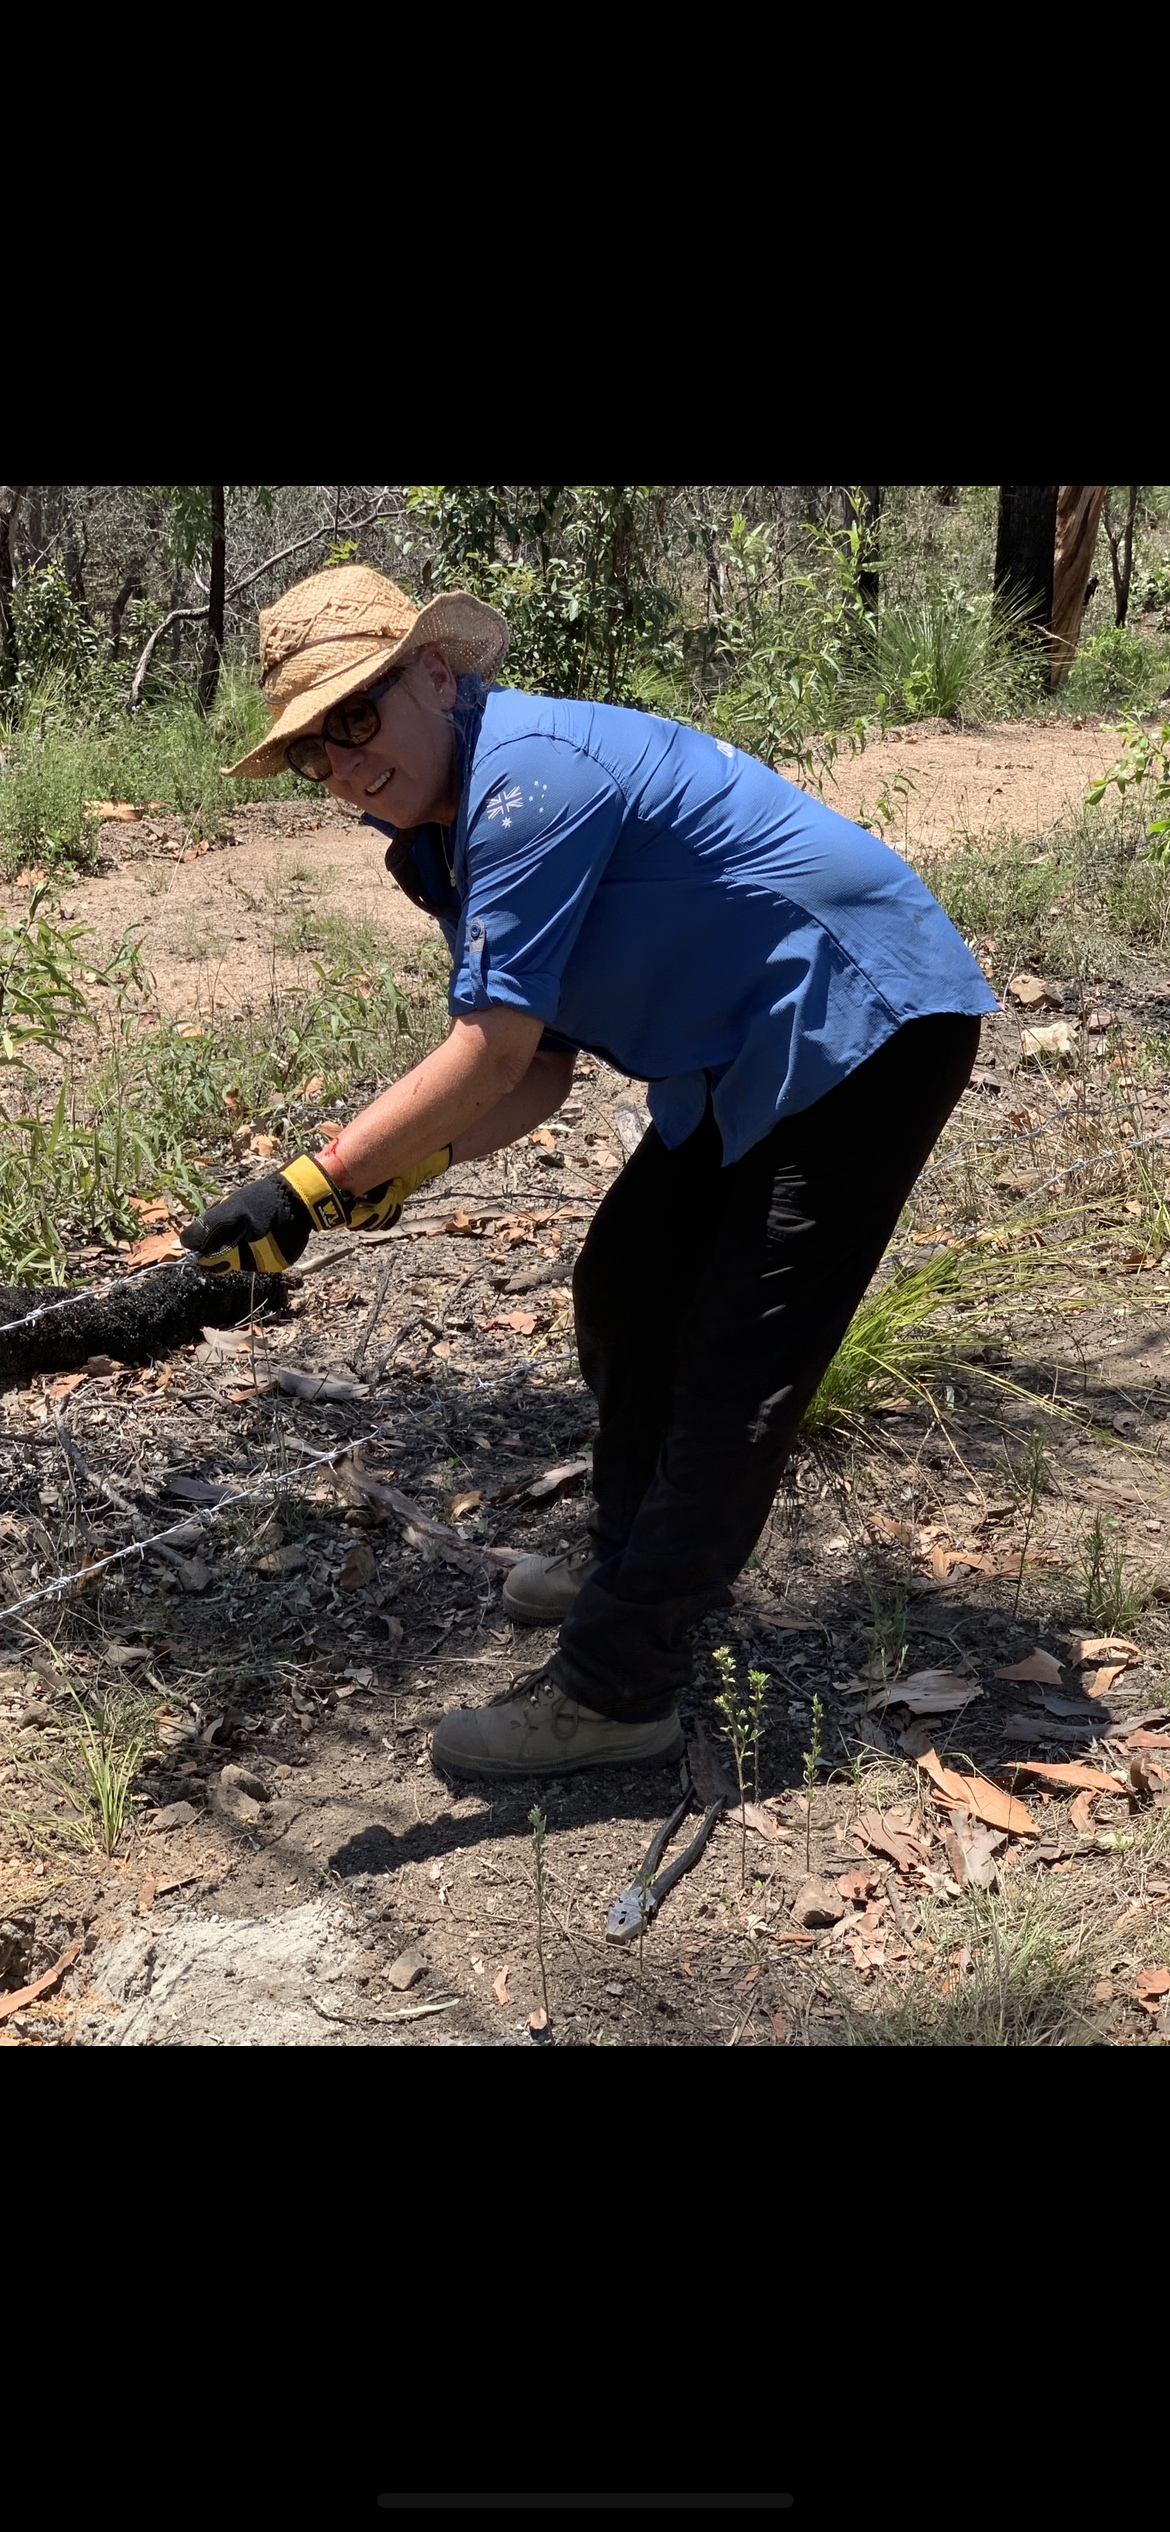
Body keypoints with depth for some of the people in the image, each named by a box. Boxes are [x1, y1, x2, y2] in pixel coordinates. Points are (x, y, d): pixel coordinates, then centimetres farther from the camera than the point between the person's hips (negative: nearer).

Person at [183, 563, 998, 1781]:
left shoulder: (529, 772, -22)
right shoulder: (454, 832, 9)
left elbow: (493, 1050, -28)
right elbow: (540, 1076, 6)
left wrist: (309, 1185, -26)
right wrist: (398, 1171, -9)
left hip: (863, 1025, -10)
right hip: (745, 1058, 11)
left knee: (735, 1369, -9)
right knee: (625, 1287, 17)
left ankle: (613, 1691, -3)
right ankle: (635, 1562, 36)